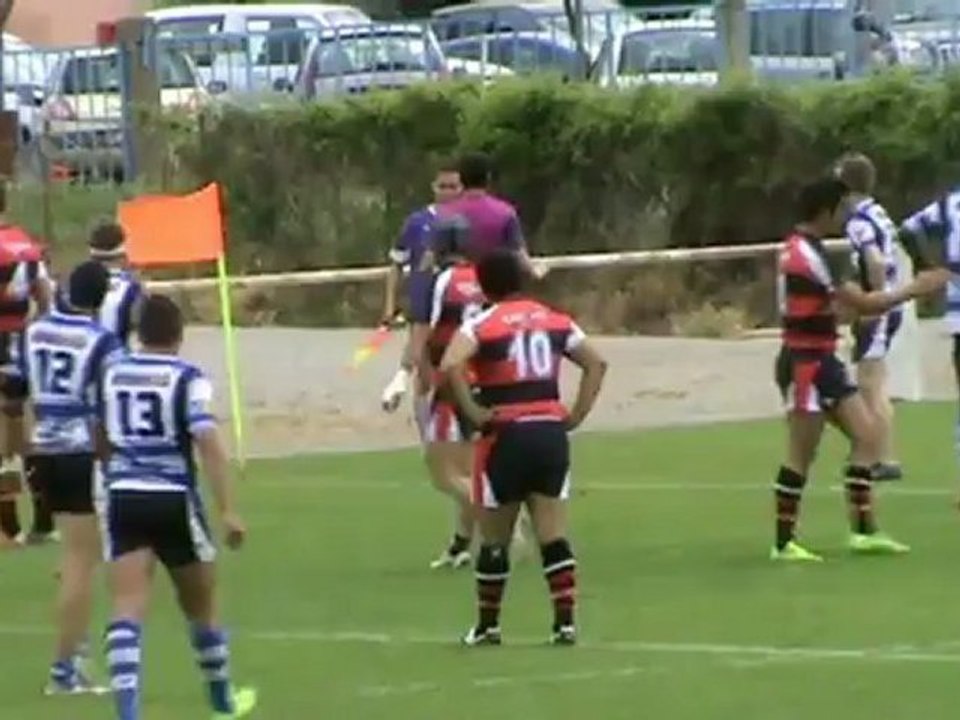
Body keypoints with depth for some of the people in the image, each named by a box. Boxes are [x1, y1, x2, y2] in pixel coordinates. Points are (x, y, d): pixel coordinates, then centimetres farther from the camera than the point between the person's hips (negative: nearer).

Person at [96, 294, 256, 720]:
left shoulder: (113, 374, 8)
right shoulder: (187, 378, -5)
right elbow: (208, 443, -16)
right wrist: (227, 510, -17)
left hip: (122, 497, 2)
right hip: (173, 500, -2)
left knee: (127, 609, -7)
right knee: (200, 605, 18)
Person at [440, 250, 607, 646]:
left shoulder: (481, 325, -5)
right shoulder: (555, 321, 9)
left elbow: (450, 366, -22)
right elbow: (596, 363, 11)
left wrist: (474, 412, -13)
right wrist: (576, 415, 9)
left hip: (506, 435, -4)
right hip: (551, 432, 4)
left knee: (494, 540, 9)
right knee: (553, 536, 4)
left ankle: (488, 626, 17)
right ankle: (565, 622, -2)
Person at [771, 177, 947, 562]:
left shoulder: (801, 247, 11)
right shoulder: (806, 255, -21)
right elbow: (863, 304, -21)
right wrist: (914, 289, -12)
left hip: (823, 361, 10)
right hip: (804, 363, -10)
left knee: (866, 435, 6)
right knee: (801, 455, -4)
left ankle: (864, 530, 8)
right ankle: (784, 543, 4)